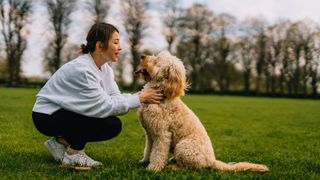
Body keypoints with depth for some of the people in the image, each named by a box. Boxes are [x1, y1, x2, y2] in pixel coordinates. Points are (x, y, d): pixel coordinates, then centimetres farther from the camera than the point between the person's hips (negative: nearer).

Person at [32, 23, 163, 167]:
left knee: (113, 125, -3)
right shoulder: (81, 69, -27)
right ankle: (72, 154, -3)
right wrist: (140, 99, -23)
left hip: (65, 113, 9)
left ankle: (62, 141, 8)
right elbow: (105, 106, -27)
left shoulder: (105, 69, 1)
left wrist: (143, 95, -18)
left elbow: (115, 98, -7)